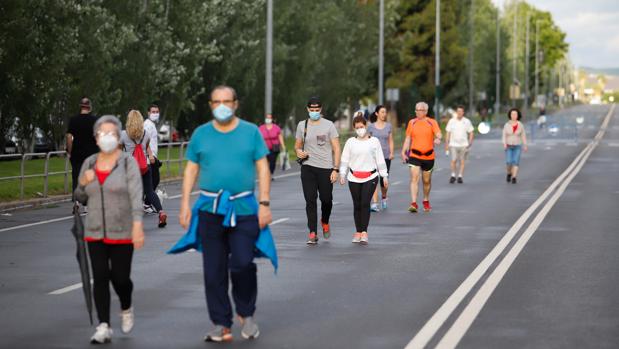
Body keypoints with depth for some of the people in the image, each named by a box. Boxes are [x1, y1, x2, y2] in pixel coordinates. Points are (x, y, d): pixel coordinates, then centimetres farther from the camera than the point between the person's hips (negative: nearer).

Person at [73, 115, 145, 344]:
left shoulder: (128, 163, -7)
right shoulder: (89, 163, 6)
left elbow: (136, 196, -17)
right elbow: (80, 198, 14)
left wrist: (137, 225, -29)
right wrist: (83, 183, -8)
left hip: (122, 233, -3)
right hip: (95, 232, 3)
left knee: (120, 277, 1)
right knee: (100, 278, -3)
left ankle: (126, 309, 32)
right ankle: (104, 327, -1)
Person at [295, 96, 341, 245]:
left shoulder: (328, 125, 0)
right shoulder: (302, 125, 7)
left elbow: (336, 149, -1)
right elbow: (297, 145, 18)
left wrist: (335, 169, -9)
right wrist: (299, 152, -7)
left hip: (326, 168, -1)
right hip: (308, 167, 1)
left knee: (326, 199, 5)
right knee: (310, 200, -7)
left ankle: (325, 222, 36)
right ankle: (313, 234, -7)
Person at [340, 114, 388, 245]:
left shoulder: (374, 141, 4)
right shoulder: (350, 142, 6)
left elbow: (380, 159, 6)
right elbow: (345, 159, 6)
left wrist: (384, 176, 5)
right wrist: (342, 174, -3)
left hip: (370, 177, -2)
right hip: (354, 178, 2)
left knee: (365, 203, -13)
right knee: (357, 205, 5)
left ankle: (364, 232, -15)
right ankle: (358, 232, 13)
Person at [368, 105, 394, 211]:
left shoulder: (388, 126, 8)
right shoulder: (371, 127, 4)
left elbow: (391, 141, 9)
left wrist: (391, 153, -4)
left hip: (386, 156, 1)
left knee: (383, 180, 3)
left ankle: (384, 198, 32)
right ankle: (375, 204, -17)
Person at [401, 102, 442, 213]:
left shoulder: (432, 122, 1)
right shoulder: (412, 122, 5)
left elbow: (438, 134, -13)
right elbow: (408, 138, 9)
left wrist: (438, 139, -37)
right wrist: (403, 152, 3)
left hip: (429, 156, 0)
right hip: (414, 155, 0)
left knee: (427, 181, 13)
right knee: (414, 178, -14)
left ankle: (426, 201, 33)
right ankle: (414, 204, -19)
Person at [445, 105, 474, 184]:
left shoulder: (467, 121, 3)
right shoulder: (451, 121, 3)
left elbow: (471, 132, 7)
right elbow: (448, 133, 6)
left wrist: (470, 142, -4)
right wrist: (446, 144, 2)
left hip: (464, 145, 0)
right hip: (453, 144, 0)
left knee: (462, 161, 1)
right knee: (453, 160, -8)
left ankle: (460, 176, 7)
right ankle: (453, 176, 8)